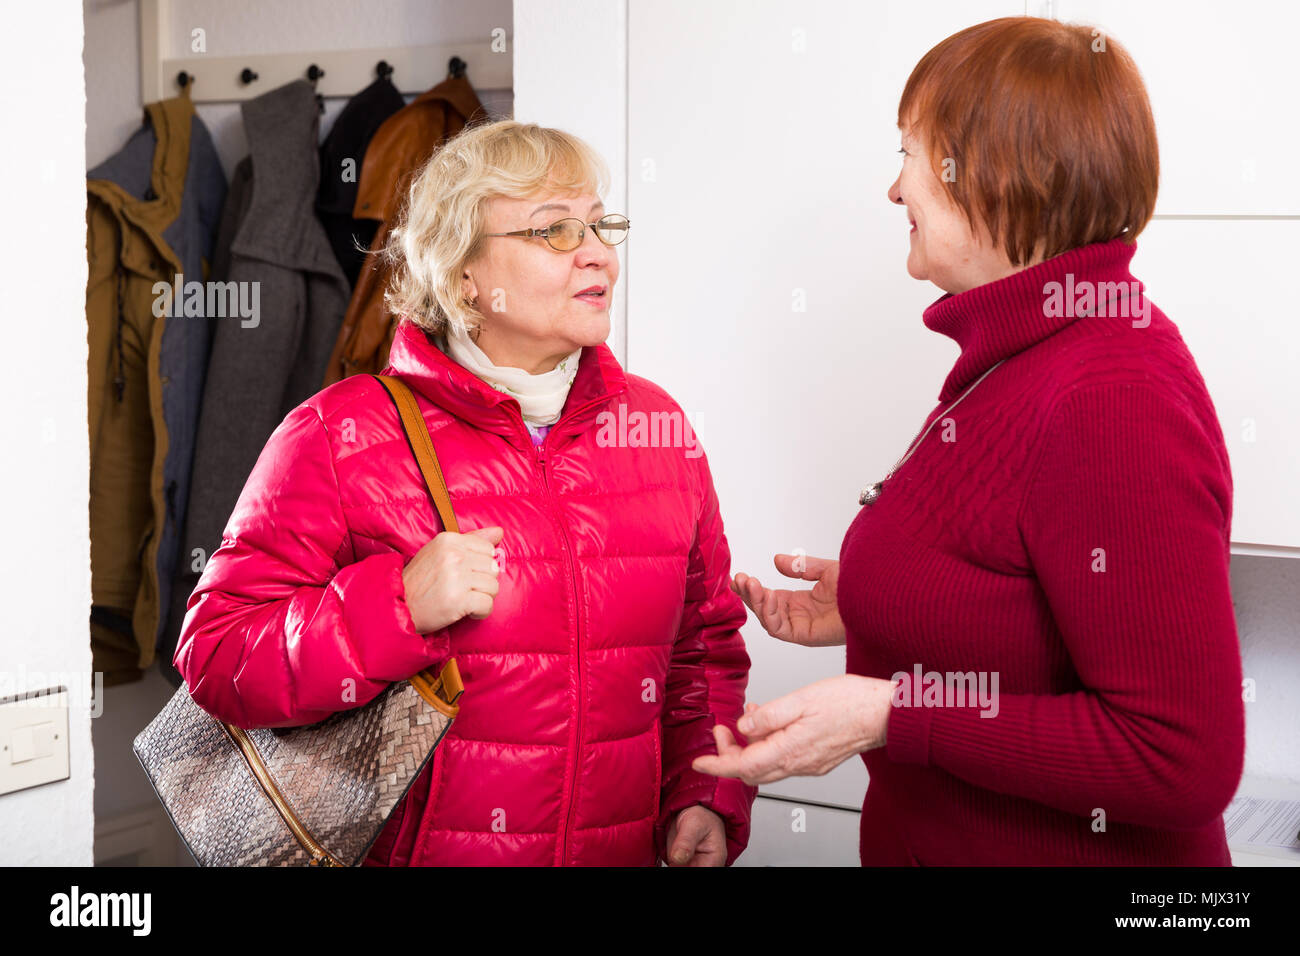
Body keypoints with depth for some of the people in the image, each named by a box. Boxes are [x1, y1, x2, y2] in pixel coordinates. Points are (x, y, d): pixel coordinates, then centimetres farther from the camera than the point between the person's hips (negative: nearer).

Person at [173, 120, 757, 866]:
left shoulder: (656, 425, 3)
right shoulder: (342, 435, -9)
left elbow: (706, 641, 11)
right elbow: (214, 655, -12)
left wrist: (706, 799, -2)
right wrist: (401, 608, -25)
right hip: (407, 848, -3)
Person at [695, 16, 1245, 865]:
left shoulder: (1111, 402, -25)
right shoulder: (1022, 358, 6)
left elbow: (1183, 759, -27)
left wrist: (889, 714, -27)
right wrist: (869, 607, 5)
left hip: (1064, 846, -9)